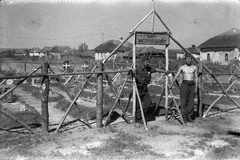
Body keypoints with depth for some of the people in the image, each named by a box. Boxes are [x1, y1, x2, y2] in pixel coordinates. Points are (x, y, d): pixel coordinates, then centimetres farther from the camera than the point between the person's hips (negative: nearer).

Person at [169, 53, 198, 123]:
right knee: (184, 101, -3)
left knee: (191, 101, 4)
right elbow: (176, 76, 7)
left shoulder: (194, 67, 8)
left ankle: (189, 116, 14)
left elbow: (196, 78, 9)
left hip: (192, 85, 2)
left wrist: (196, 87, 1)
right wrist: (171, 85, 6)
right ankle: (184, 117, 4)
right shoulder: (182, 68, 3)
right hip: (184, 84, -2)